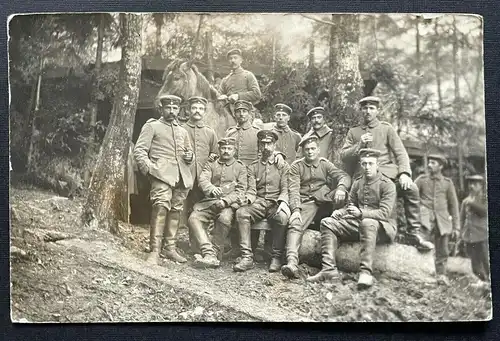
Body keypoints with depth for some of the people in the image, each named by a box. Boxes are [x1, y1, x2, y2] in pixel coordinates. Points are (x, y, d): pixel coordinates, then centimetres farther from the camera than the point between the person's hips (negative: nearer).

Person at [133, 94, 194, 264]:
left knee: (176, 210, 4)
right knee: (161, 207, -21)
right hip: (162, 174, -6)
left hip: (182, 176, 6)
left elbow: (189, 151, 35)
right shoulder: (152, 126, 9)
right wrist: (148, 167, -14)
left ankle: (171, 248, 14)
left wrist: (190, 156, 11)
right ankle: (154, 251, -20)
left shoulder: (182, 131, 26)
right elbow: (139, 150, 2)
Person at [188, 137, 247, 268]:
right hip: (209, 202, 3)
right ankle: (209, 254, -32)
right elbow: (202, 180, -1)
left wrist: (225, 200, -13)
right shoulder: (210, 165, 18)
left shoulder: (240, 167, 14)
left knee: (224, 218, -36)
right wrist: (211, 189, -25)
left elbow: (240, 191, 4)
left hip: (230, 203, -2)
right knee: (193, 218, -25)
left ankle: (216, 255, -23)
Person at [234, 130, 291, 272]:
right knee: (241, 212, -30)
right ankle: (247, 257, -30)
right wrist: (248, 198, -17)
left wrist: (282, 202, -21)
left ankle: (277, 258, -22)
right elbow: (252, 190, 7)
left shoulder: (283, 166, 10)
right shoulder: (253, 167, 16)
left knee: (282, 216, -36)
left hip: (276, 204, -2)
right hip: (258, 203, 2)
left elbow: (285, 190, 1)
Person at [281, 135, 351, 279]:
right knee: (295, 225, -29)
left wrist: (341, 188, -27)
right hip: (306, 202, -2)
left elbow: (344, 176, -2)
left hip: (324, 198, 2)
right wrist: (296, 210, -23)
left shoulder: (325, 164, 14)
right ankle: (292, 262, -43)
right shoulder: (296, 167, 7)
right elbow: (293, 190, -6)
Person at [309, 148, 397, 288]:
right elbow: (351, 205, 18)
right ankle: (329, 269, -23)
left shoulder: (387, 184, -8)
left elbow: (384, 213, -19)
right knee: (327, 223, -9)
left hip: (384, 227, -6)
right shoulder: (358, 182, 11)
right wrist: (339, 212, -4)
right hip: (359, 224, 7)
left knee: (368, 223, -41)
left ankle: (366, 272, -43)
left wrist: (361, 213, -32)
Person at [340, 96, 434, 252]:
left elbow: (400, 152, 5)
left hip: (386, 172, -1)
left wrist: (404, 173, -12)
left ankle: (414, 233, -17)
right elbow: (343, 156, 10)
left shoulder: (386, 128, 16)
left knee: (411, 189, -28)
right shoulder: (353, 132, 20)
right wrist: (360, 145, -6)